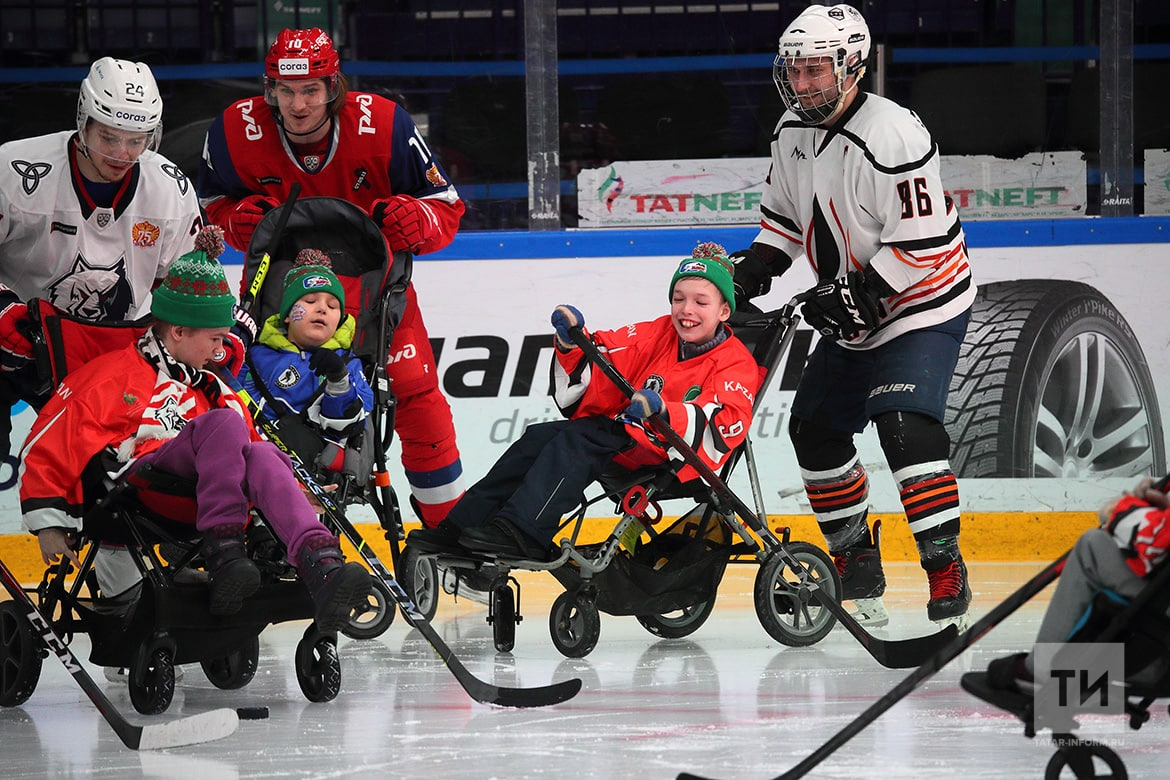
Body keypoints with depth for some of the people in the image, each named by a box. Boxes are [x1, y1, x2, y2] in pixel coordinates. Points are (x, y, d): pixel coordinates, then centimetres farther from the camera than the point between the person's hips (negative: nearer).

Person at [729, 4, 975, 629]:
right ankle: (856, 561, 24)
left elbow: (921, 242, -26)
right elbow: (785, 217, 17)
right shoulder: (792, 132, 2)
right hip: (853, 319, 9)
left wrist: (859, 295, -28)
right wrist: (756, 266, 0)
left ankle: (945, 568, -19)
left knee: (905, 425, -25)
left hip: (922, 304, -9)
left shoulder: (893, 138, -25)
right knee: (815, 428, 10)